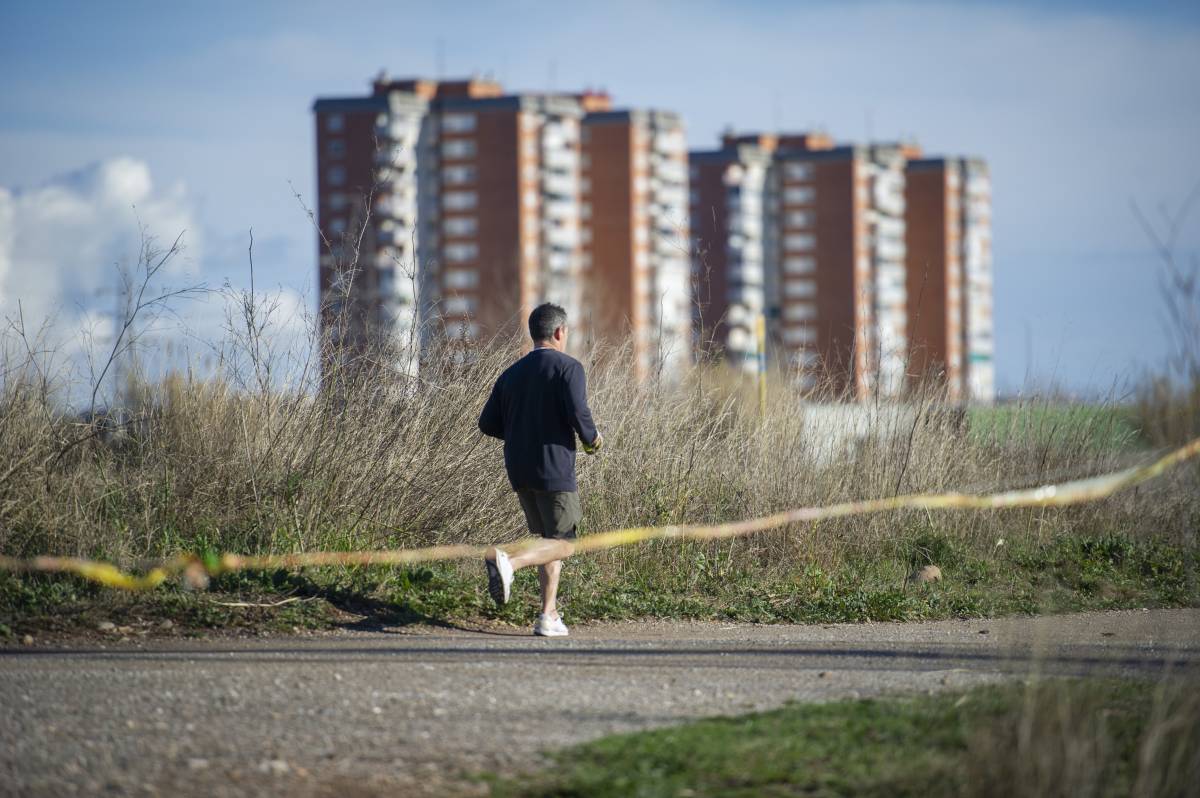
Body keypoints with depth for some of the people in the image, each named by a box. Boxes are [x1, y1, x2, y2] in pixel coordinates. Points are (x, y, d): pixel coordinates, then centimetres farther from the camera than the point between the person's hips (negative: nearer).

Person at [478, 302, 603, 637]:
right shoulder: (568, 367, -7)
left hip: (519, 471, 7)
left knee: (548, 539, 16)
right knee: (564, 544, -1)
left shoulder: (511, 374, 12)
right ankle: (506, 561, -26)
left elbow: (488, 424, 10)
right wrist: (592, 439, 1)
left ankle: (549, 616, 9)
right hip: (554, 470, -7)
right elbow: (578, 414, -19)